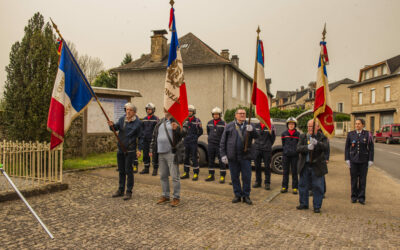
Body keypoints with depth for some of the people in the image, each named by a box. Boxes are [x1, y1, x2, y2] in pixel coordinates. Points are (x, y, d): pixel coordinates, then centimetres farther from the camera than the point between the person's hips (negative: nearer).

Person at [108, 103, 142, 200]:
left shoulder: (137, 122, -8)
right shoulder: (122, 119, 7)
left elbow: (140, 137, -7)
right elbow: (116, 127, 2)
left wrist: (139, 149, -12)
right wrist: (112, 125, -21)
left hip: (130, 150, -6)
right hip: (120, 149, 6)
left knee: (128, 171, -1)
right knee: (121, 170, 15)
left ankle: (129, 192, 10)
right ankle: (121, 190, 27)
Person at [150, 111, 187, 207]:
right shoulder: (160, 122, 16)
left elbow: (184, 131, -17)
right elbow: (154, 136, 21)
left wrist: (177, 128, -37)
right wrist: (152, 150, 18)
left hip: (172, 153, -7)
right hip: (161, 153, 7)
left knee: (174, 176, -3)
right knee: (163, 176, 14)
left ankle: (176, 197, 8)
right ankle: (165, 196, 26)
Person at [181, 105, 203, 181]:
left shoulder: (197, 120, -4)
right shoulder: (185, 120, 5)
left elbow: (200, 132, 2)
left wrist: (200, 127, -13)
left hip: (193, 143, -4)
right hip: (186, 142, 4)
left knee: (194, 158, -2)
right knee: (186, 158, 11)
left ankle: (196, 174, 7)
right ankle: (186, 173, 22)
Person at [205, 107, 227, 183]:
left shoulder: (223, 123, -7)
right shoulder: (209, 123, 9)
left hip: (219, 145, -5)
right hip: (211, 144, 5)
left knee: (221, 161, -2)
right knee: (211, 160, 11)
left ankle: (222, 177, 4)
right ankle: (211, 175, 21)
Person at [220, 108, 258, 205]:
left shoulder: (249, 126, 6)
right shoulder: (229, 126, 5)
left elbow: (256, 136, -11)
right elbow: (223, 142, 5)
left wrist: (251, 130, -31)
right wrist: (223, 154, -2)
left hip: (245, 156, 0)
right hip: (232, 156, 1)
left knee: (247, 177, 3)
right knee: (234, 177, 8)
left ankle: (246, 196, 18)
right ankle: (237, 195, 23)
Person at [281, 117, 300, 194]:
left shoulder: (298, 134, 3)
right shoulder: (284, 133, 6)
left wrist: (296, 150, -2)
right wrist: (285, 150, 2)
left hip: (295, 155, -1)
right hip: (286, 155, 1)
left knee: (294, 172, 4)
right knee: (285, 172, 7)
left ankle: (294, 188, 12)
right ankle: (284, 187, 15)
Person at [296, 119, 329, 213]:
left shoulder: (322, 137, -3)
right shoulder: (303, 136, 4)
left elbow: (325, 148, -19)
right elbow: (298, 148, -8)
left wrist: (317, 143, -38)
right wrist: (307, 147, -27)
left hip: (317, 166, -3)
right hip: (304, 165, 3)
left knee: (318, 187, 3)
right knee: (303, 185, 12)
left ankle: (317, 206, 17)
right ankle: (303, 204, 28)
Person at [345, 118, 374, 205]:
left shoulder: (368, 134, -2)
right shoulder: (350, 134, 2)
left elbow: (371, 148, 0)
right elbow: (347, 148, 4)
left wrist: (370, 160, -4)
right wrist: (347, 159, -1)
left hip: (364, 161, -1)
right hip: (353, 160, 1)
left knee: (363, 179, 5)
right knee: (354, 178, 6)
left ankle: (361, 197, 14)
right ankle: (354, 196, 18)